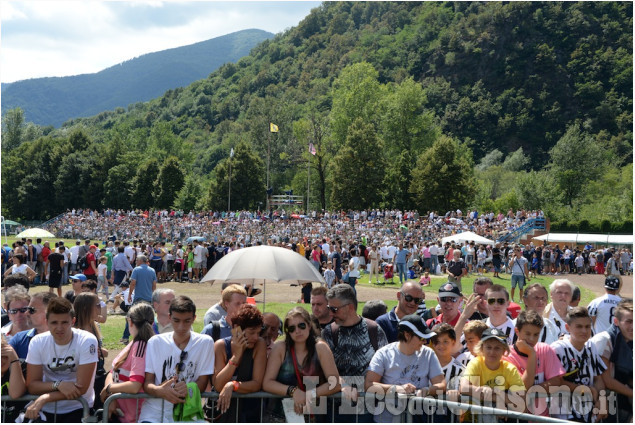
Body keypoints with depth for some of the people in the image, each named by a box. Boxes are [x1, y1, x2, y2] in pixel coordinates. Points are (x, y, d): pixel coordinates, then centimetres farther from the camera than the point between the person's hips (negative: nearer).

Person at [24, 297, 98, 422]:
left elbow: (81, 388, -16)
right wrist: (58, 385, -22)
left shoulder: (87, 341, -15)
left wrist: (44, 398, -23)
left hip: (78, 409, -3)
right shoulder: (37, 342, -5)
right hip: (46, 410, 3)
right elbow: (31, 386, -4)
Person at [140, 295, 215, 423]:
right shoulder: (155, 342, 6)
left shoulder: (205, 343, 3)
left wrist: (189, 389, -23)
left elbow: (202, 383, 2)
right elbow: (147, 383, 3)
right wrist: (160, 391, -22)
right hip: (154, 411, 0)